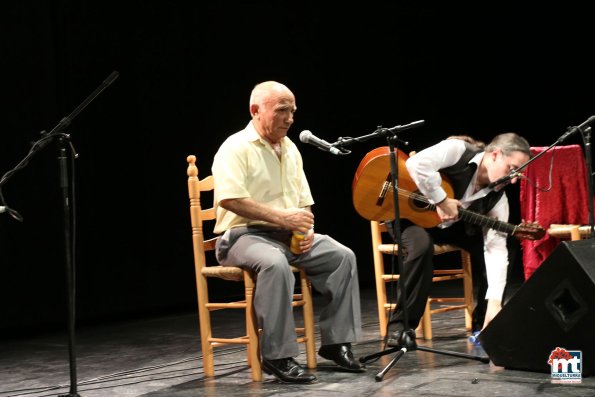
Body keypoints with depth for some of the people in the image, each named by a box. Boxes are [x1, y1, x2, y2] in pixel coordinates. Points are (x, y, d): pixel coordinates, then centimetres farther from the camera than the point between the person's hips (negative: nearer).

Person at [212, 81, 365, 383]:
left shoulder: (290, 149, 15)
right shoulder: (236, 148, -10)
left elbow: (304, 201, 21)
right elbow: (229, 199, -24)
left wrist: (306, 228, -2)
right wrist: (283, 217, -22)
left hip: (289, 235, 8)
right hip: (245, 235, -7)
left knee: (343, 256, -9)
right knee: (275, 264, -38)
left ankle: (335, 342, -3)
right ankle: (277, 356, -30)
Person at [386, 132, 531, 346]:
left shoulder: (497, 197, -13)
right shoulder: (458, 151, -27)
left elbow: (496, 248, -21)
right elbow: (416, 164, -43)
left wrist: (494, 302, -30)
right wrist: (442, 201, -33)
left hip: (452, 225, 6)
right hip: (410, 213, -5)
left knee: (486, 248, -15)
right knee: (422, 245, -37)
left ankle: (483, 324, 4)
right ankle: (398, 328, -26)